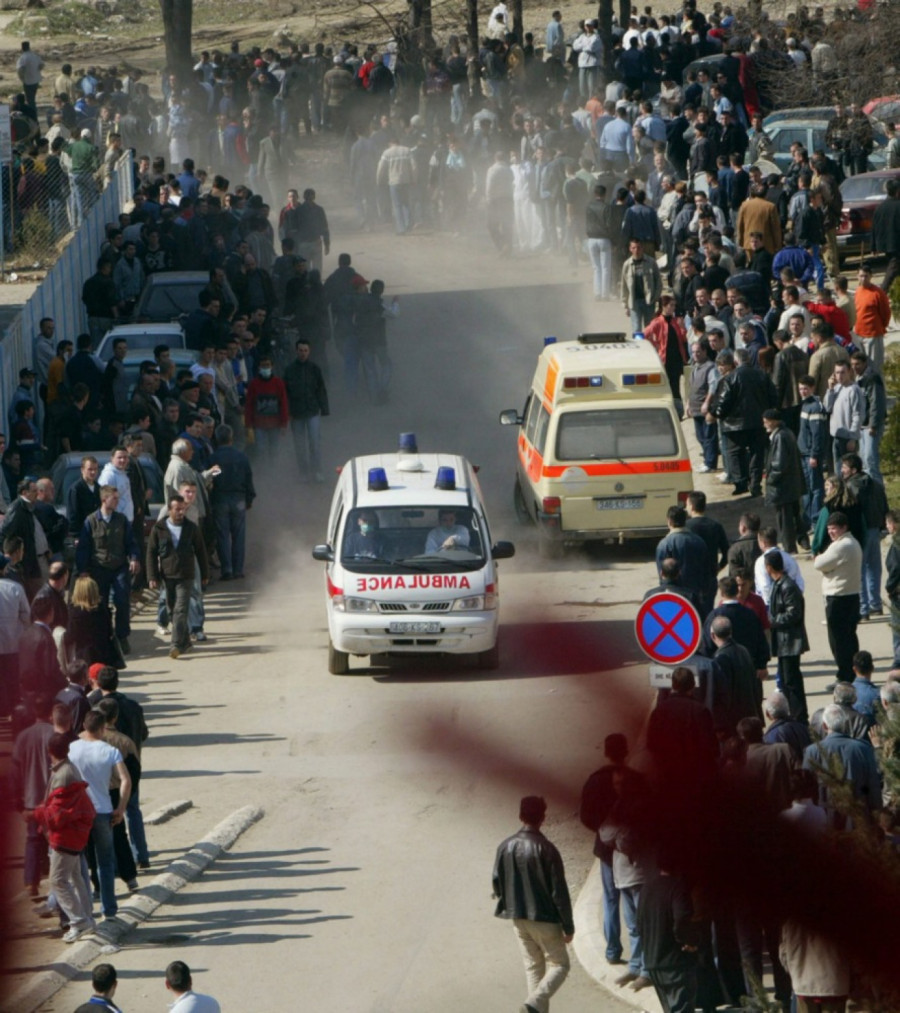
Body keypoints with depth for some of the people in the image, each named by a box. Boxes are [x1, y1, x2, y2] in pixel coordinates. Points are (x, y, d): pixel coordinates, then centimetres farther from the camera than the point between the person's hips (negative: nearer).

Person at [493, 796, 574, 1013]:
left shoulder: (506, 847, -3)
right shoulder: (546, 850, -18)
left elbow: (497, 884, 4)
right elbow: (559, 891, -15)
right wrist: (568, 926, -6)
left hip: (518, 919, 5)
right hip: (545, 919, -5)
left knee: (533, 967, 16)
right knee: (559, 964, 6)